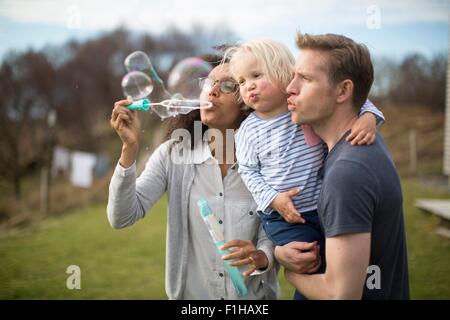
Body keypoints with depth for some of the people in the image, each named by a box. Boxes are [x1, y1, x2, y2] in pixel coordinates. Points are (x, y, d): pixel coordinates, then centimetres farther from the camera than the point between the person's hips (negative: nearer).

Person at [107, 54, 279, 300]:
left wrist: (261, 258, -30)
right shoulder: (172, 154, -8)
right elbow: (122, 218, -16)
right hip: (189, 293, 1)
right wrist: (130, 147, -26)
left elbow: (273, 239, -8)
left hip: (254, 295, -1)